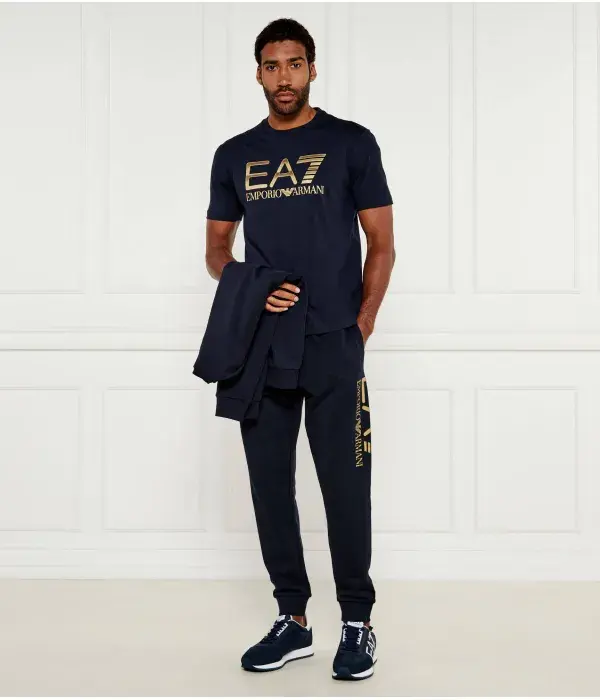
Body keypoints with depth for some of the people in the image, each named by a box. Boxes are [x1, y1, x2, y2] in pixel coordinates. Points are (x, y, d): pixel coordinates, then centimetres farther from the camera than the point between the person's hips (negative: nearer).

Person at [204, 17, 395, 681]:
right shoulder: (234, 155, 11)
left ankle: (357, 623, 14)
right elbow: (217, 250, 14)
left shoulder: (351, 143, 2)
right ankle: (292, 620, 20)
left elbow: (382, 245, 2)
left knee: (345, 485, 0)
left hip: (334, 346, -3)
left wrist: (359, 329, -6)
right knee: (270, 484, 8)